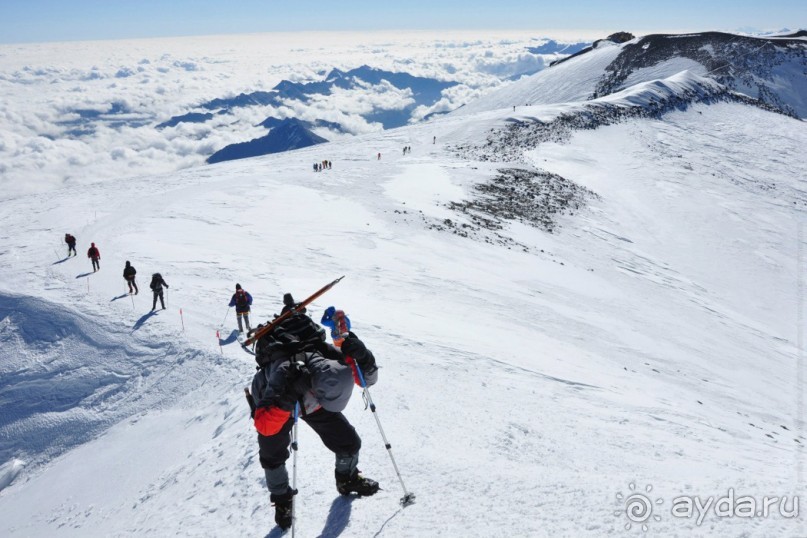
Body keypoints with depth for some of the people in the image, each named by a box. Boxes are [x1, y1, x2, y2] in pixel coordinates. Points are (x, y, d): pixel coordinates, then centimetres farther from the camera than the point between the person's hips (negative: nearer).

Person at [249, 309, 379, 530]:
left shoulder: (335, 361, -37)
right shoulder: (283, 376, -48)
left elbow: (369, 378, -20)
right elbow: (264, 425, -46)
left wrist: (362, 357, -42)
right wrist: (285, 403, -63)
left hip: (310, 398, 3)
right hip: (274, 402, -3)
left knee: (348, 441, 1)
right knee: (273, 456, -3)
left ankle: (347, 480, 31)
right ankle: (282, 499, 27)